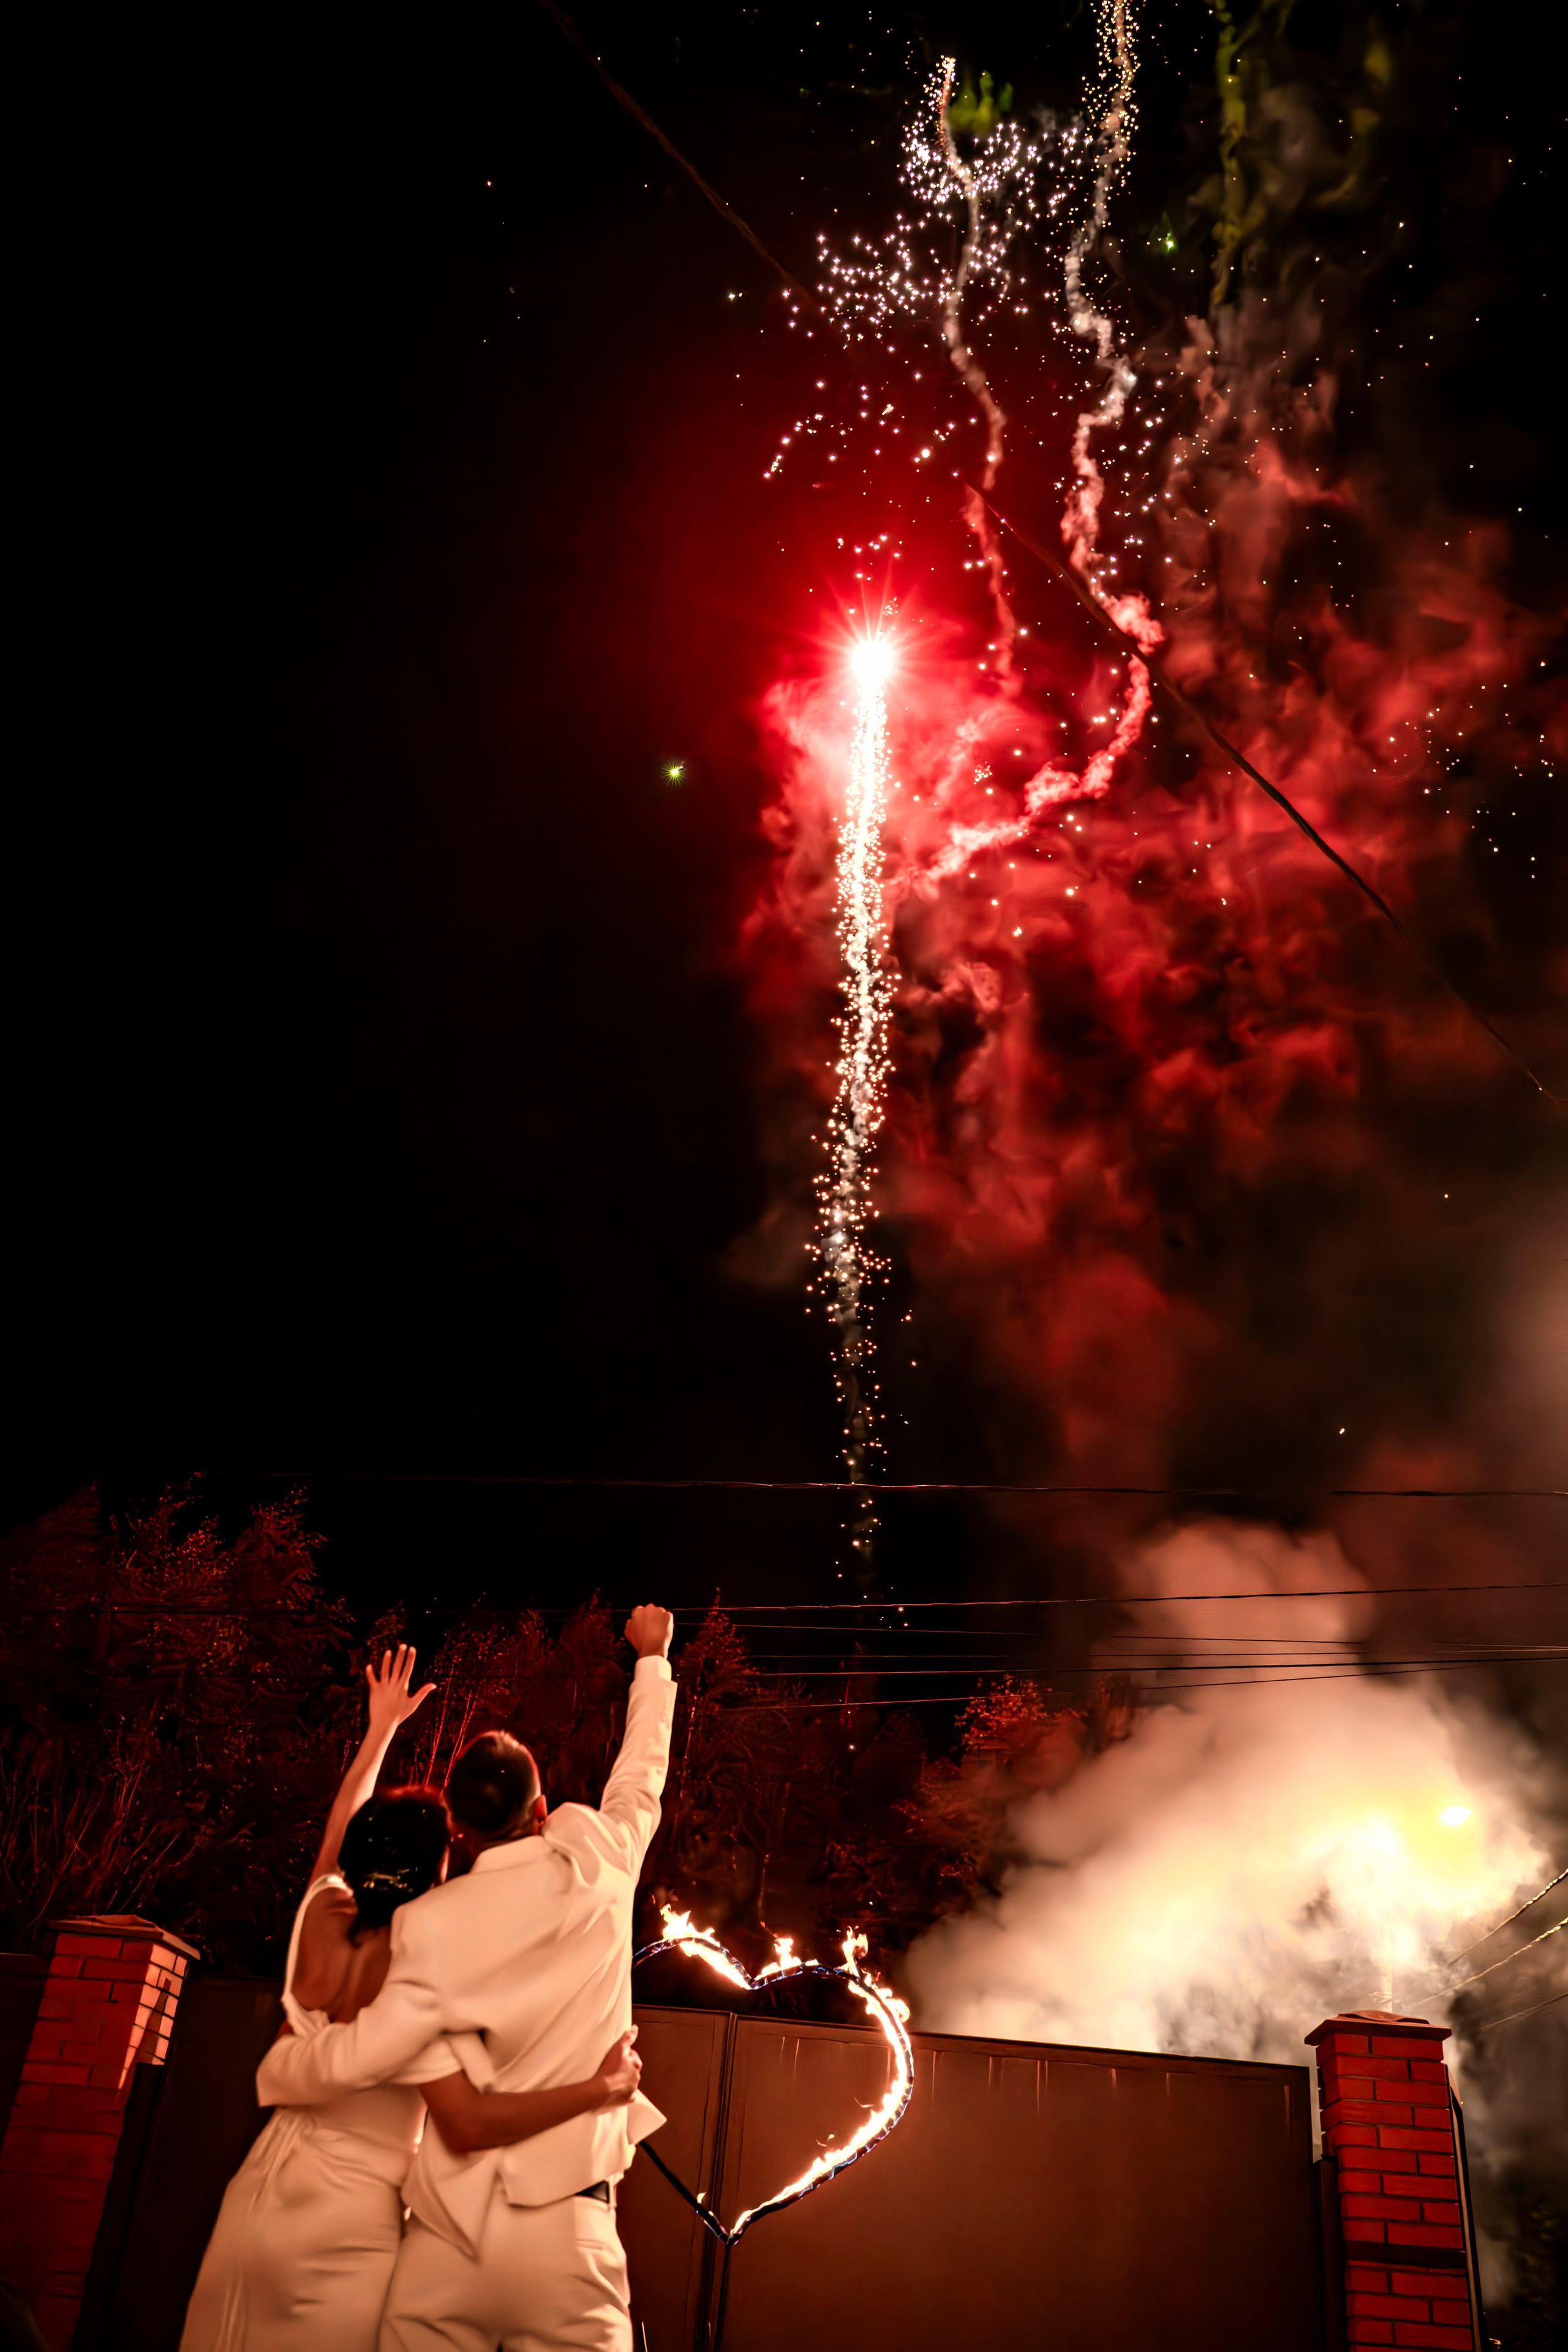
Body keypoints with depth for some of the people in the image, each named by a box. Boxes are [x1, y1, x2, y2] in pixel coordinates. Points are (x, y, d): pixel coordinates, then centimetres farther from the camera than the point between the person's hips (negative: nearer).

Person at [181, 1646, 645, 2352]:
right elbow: (471, 2121, -27)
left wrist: (382, 1727, 31)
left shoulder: (321, 1917, -4)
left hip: (258, 2195, 6)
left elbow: (342, 1821, 17)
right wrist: (602, 2087, -21)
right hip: (346, 2227, -6)